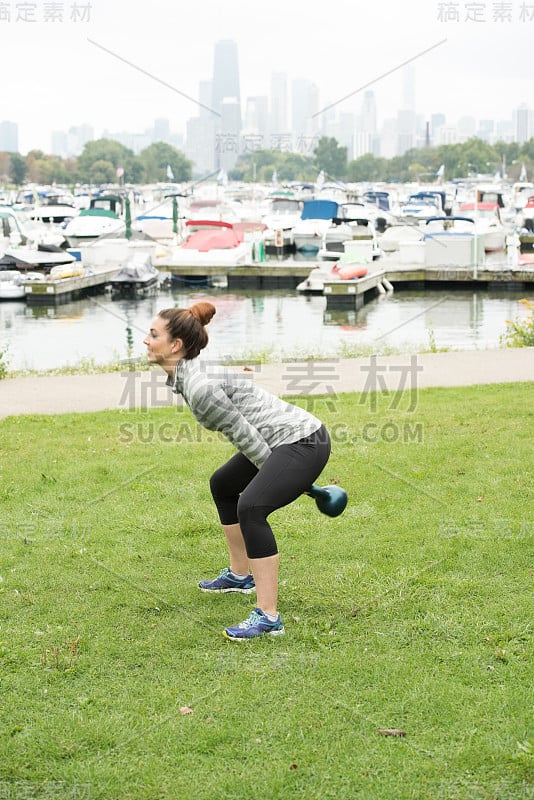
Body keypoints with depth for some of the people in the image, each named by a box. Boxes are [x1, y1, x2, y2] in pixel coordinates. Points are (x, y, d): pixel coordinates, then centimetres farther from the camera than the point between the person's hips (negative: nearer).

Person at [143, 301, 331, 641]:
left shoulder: (199, 387, -23)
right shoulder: (189, 374, 8)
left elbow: (243, 434, -18)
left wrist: (273, 482, -6)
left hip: (303, 440, -11)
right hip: (281, 439, 11)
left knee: (250, 507, -30)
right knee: (223, 485, 28)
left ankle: (268, 617, -27)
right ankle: (240, 575, 43)